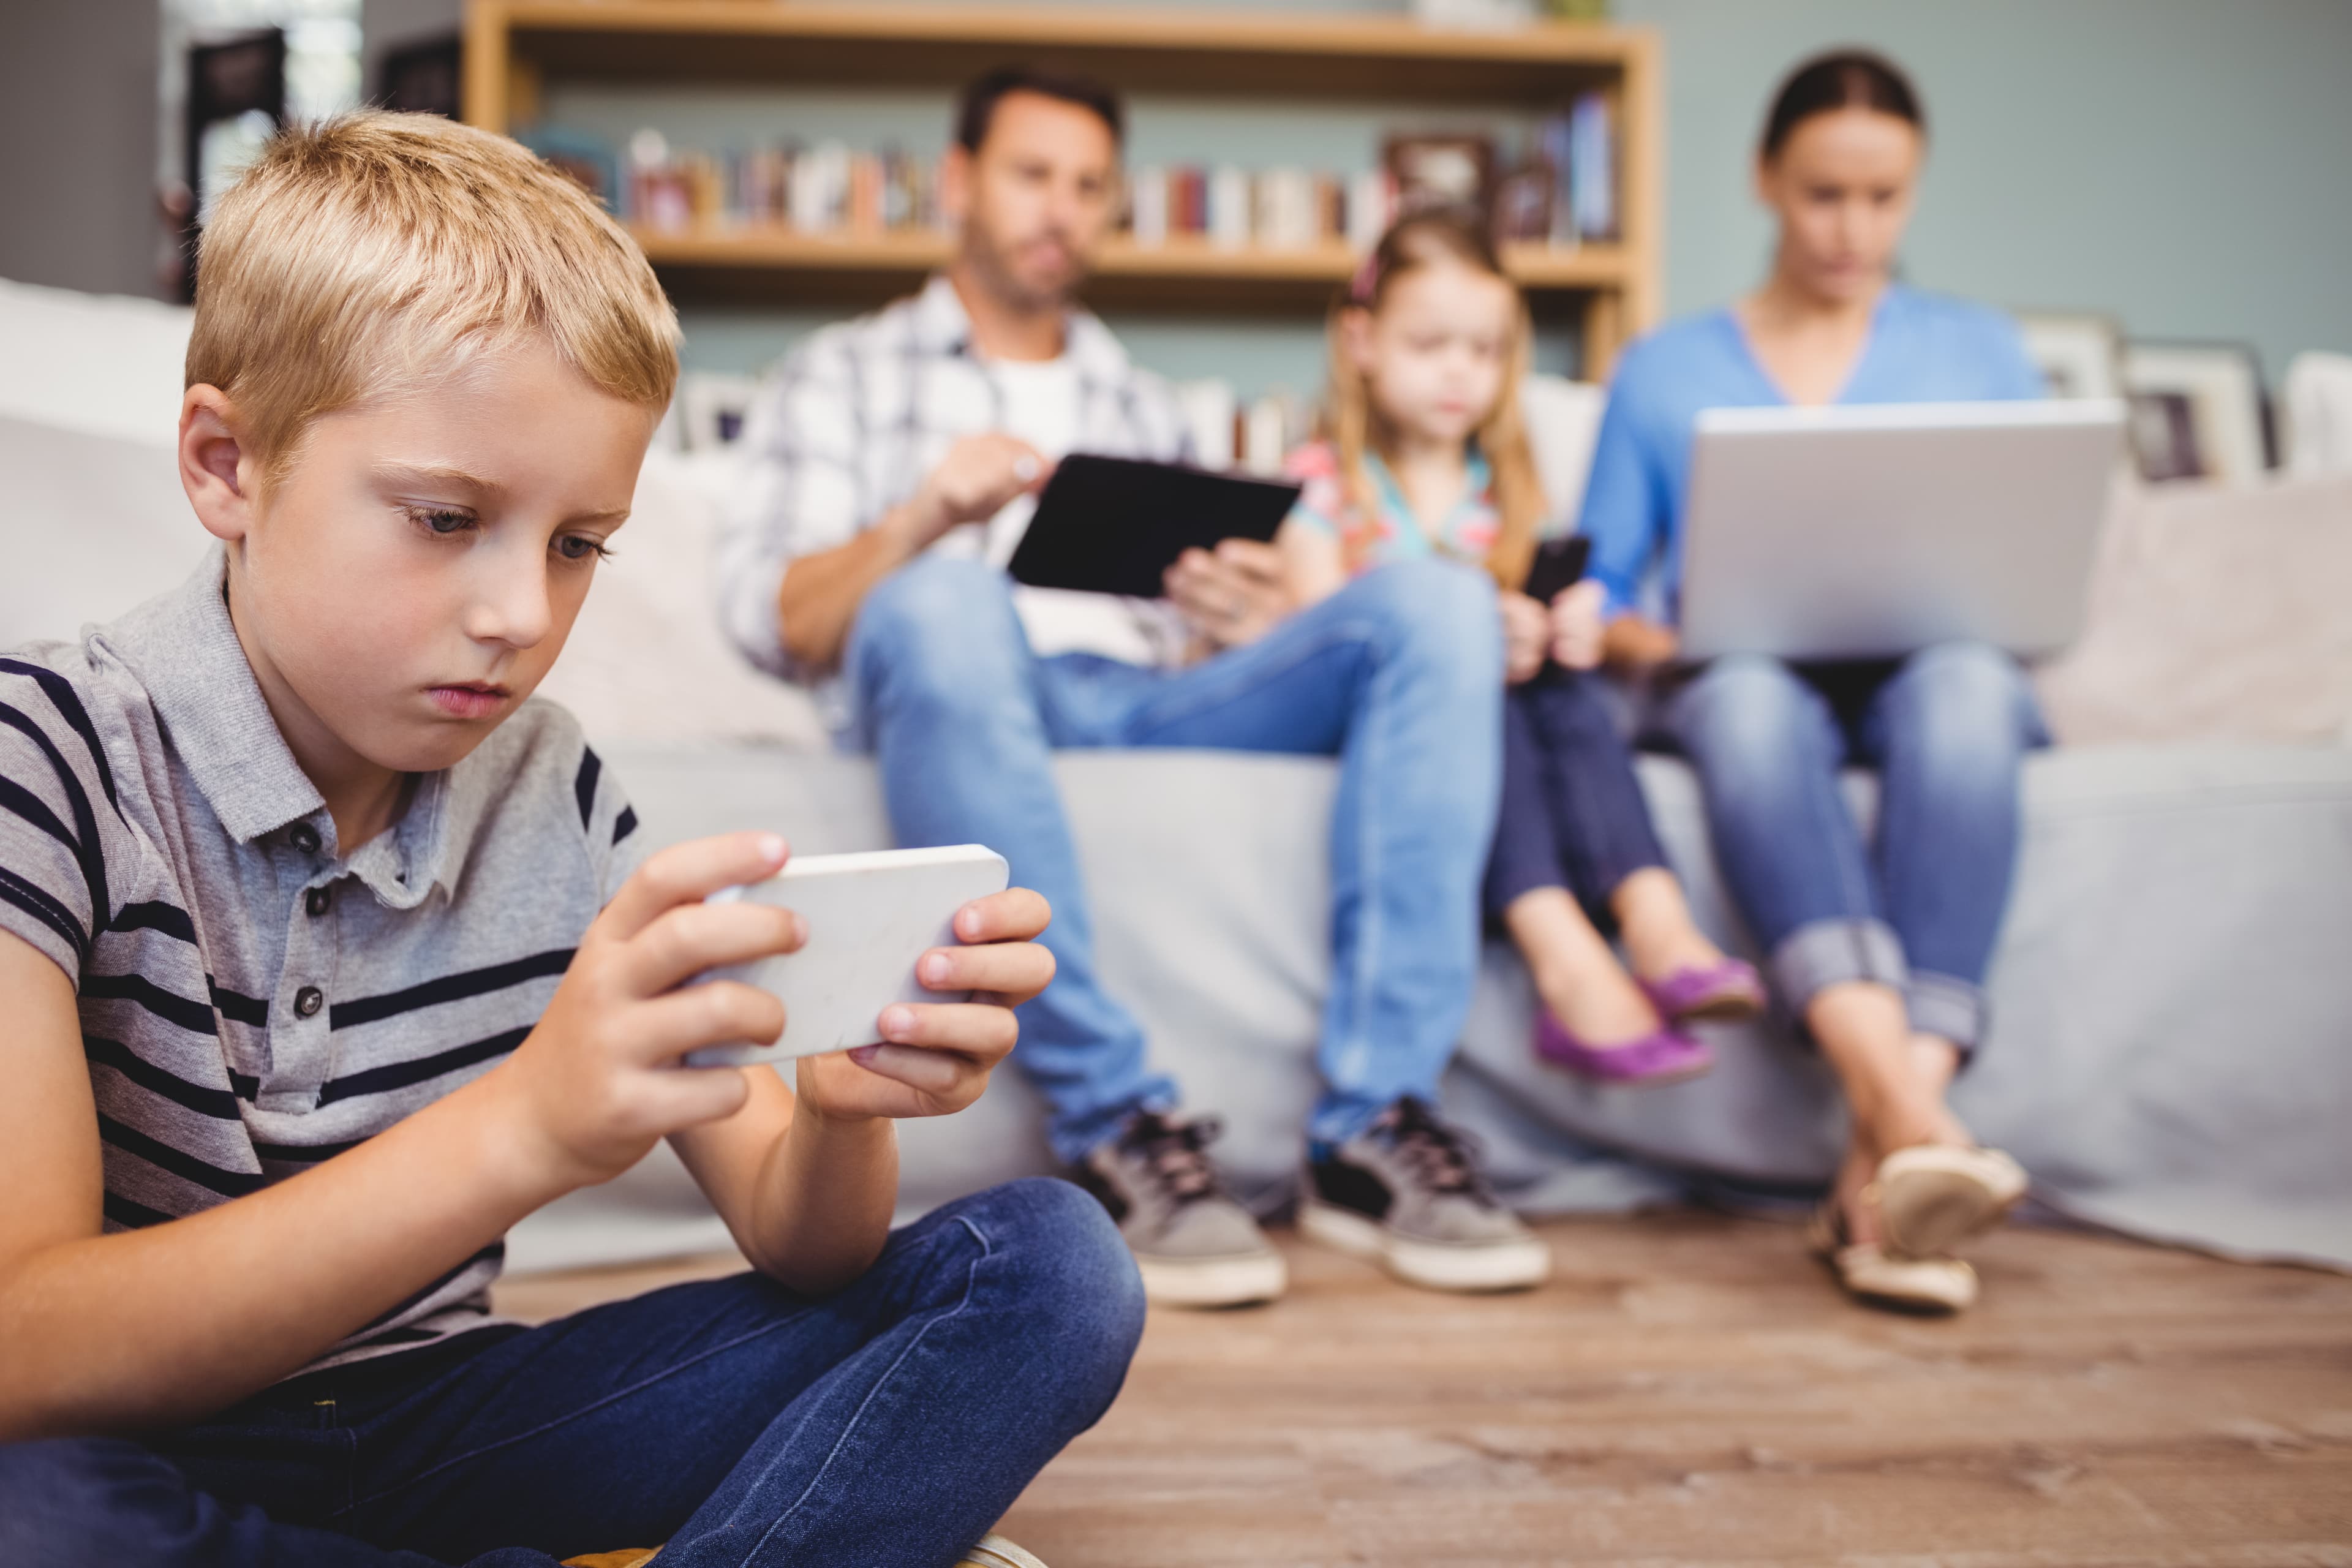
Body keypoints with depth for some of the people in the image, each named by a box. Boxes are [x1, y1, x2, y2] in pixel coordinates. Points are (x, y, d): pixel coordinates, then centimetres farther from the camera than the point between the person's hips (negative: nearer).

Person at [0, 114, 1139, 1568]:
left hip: (439, 1419, 4)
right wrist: (529, 1129, -40)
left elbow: (794, 1243, 0)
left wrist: (846, 1109, -25)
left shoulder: (552, 793, -3)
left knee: (1052, 1265, -6)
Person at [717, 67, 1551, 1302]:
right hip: (965, 693, -3)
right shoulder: (844, 377, 22)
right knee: (938, 603, -39)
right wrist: (924, 519, -13)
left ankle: (1375, 1124, -31)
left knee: (1436, 602, -21)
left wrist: (1245, 622, -2)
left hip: (1149, 702, 4)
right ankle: (1118, 1128, -39)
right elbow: (771, 620, 6)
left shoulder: (1143, 408, 34)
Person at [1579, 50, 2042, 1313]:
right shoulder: (1665, 370, 21)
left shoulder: (1980, 350, 23)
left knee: (1967, 687, -38)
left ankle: (1877, 1172, -46)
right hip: (1746, 680, 0)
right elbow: (1594, 597, 15)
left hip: (1932, 669, 1)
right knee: (1750, 698, -39)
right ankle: (1911, 1118, -57)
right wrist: (1648, 642, -8)